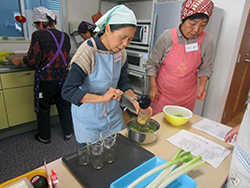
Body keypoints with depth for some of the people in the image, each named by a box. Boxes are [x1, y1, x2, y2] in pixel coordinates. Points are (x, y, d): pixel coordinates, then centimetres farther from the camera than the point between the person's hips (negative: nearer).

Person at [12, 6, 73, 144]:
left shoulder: (38, 35, -11)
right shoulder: (65, 36, 5)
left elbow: (33, 60, -15)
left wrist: (20, 61, 4)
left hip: (46, 80, -4)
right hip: (63, 78, 5)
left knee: (43, 109, 14)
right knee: (64, 106, 17)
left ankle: (44, 137, 31)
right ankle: (68, 133, 31)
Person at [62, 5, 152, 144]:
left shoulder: (121, 53, -4)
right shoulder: (88, 52, -23)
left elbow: (123, 81, 4)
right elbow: (68, 91, -26)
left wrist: (135, 101, -13)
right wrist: (102, 98, -38)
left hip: (113, 114, 6)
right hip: (89, 119, -5)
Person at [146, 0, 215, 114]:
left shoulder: (207, 41, -8)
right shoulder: (167, 37, -13)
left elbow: (206, 67, 6)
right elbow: (152, 63, -5)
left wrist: (202, 84, -11)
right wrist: (153, 87, -8)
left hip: (187, 97, 2)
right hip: (162, 94, -1)